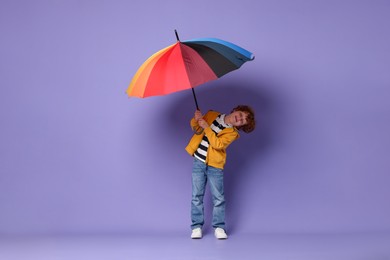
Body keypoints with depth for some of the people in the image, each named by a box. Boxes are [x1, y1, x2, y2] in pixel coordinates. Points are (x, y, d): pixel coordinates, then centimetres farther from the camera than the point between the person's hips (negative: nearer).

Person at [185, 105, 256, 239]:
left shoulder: (232, 132, -7)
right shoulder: (212, 115, 3)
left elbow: (217, 144, -22)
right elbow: (196, 128, 13)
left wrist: (206, 127, -25)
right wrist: (196, 120, -9)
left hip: (215, 166, -2)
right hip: (198, 162, 2)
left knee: (218, 198, 0)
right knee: (197, 196, 3)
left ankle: (219, 227, 11)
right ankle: (196, 227, 10)